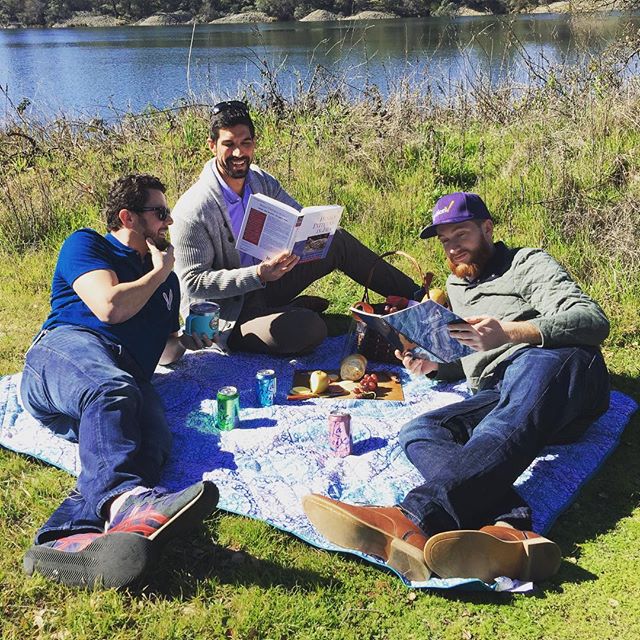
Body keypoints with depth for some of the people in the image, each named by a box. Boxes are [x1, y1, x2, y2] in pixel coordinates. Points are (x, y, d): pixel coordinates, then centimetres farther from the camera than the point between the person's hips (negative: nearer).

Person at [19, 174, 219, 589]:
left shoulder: (168, 279, 35)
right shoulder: (86, 244, 16)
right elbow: (109, 307, -4)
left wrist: (186, 341, 19)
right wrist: (159, 272, 11)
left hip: (130, 376, 4)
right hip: (68, 346, -4)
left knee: (153, 437, -34)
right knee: (111, 390, -42)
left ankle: (68, 539, -61)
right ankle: (126, 498, -70)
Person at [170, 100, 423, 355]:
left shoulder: (261, 181, -1)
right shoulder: (191, 211, -23)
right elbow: (193, 283, -23)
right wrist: (257, 275, -35)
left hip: (264, 284, 8)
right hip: (227, 317, -7)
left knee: (338, 241, -2)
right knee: (308, 328, -34)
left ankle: (413, 295, 12)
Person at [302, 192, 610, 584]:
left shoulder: (528, 264, 14)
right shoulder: (457, 286, 34)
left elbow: (594, 321, -2)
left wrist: (510, 333, -18)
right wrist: (433, 364, 13)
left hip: (559, 364, -5)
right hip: (497, 396, 5)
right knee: (419, 431, -23)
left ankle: (417, 517, -63)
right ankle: (511, 529, -52)